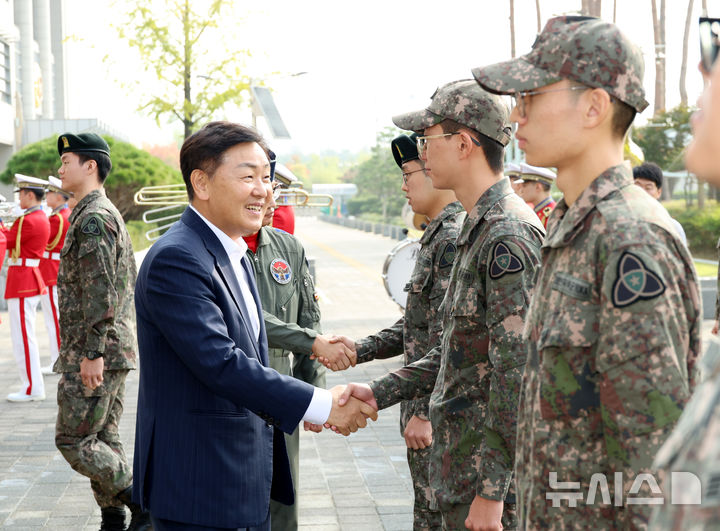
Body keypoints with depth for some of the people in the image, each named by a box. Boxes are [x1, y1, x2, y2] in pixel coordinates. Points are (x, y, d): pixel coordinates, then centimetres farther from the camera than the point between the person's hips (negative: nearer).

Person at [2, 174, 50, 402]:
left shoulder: (29, 221, -18)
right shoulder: (42, 218, 14)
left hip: (22, 283, -10)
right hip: (30, 281, 10)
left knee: (22, 336, -5)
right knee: (25, 336, 15)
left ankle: (32, 388, -1)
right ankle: (32, 386, 20)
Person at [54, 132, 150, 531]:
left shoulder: (93, 218, -15)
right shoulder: (110, 215, 17)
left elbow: (100, 292, -22)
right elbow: (128, 285, 21)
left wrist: (91, 353, -23)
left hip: (94, 352, -10)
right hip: (115, 349, 10)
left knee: (73, 440, -5)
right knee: (103, 439, 13)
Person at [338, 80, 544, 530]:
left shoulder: (508, 235, -19)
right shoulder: (478, 229, 14)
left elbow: (517, 369, -24)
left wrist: (490, 491, -23)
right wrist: (380, 392, 12)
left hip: (490, 476, -10)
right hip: (462, 470, 10)